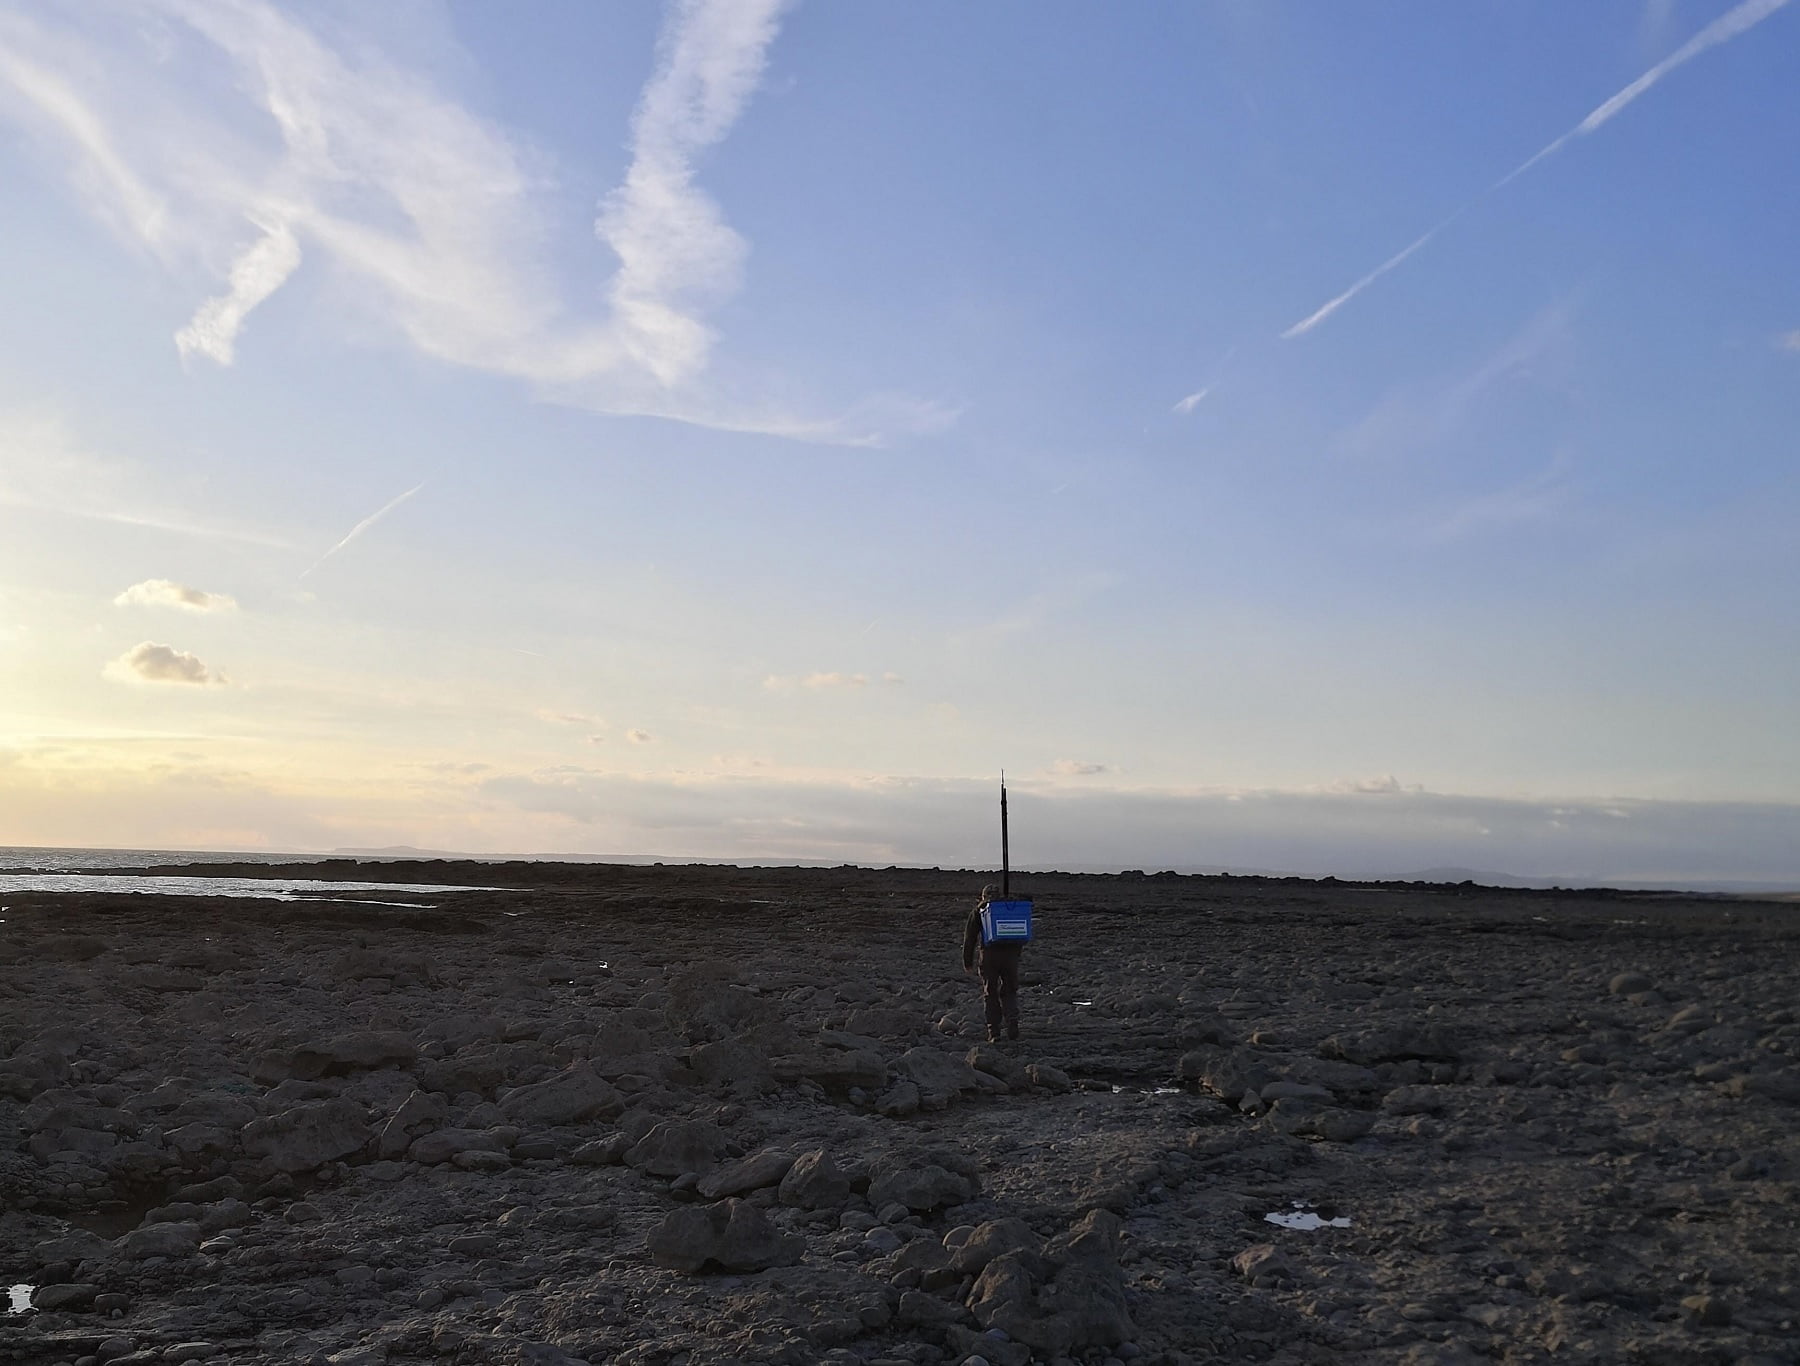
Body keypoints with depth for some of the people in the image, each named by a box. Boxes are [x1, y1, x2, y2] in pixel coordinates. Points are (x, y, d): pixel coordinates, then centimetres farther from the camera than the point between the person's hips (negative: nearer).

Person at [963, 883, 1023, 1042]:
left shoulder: (979, 910, 9)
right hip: (1010, 955, 2)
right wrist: (1018, 953, 31)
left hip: (988, 955, -2)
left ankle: (994, 1033, 3)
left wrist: (967, 962, 10)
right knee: (1009, 991, 15)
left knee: (990, 994, 7)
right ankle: (1012, 1024, -3)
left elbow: (969, 937, 6)